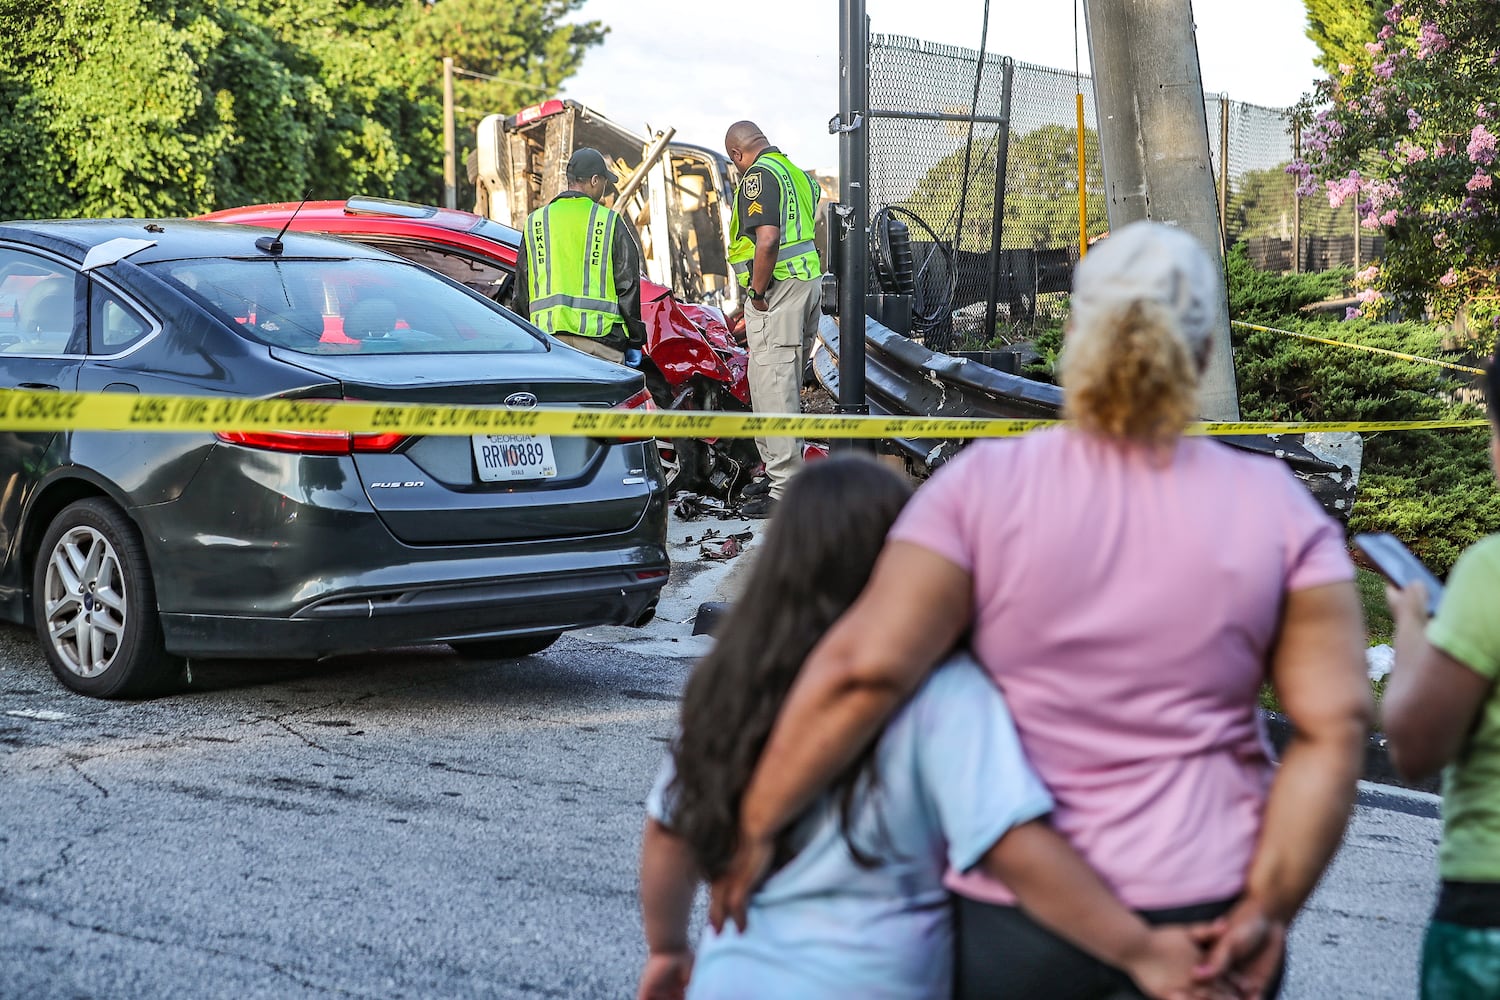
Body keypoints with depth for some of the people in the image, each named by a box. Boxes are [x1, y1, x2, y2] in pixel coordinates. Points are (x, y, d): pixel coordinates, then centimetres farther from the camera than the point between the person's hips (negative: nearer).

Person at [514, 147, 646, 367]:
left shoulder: (534, 223, 11)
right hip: (600, 336, -3)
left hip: (549, 336, 3)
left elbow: (522, 289, 14)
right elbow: (627, 285, 2)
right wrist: (635, 341, 8)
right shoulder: (610, 222, 1)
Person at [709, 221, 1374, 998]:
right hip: (1204, 917, 1)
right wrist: (1269, 910, -7)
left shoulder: (984, 488, -7)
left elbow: (866, 667, -17)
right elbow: (1336, 724, -8)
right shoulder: (1277, 509, -2)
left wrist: (756, 823, -8)